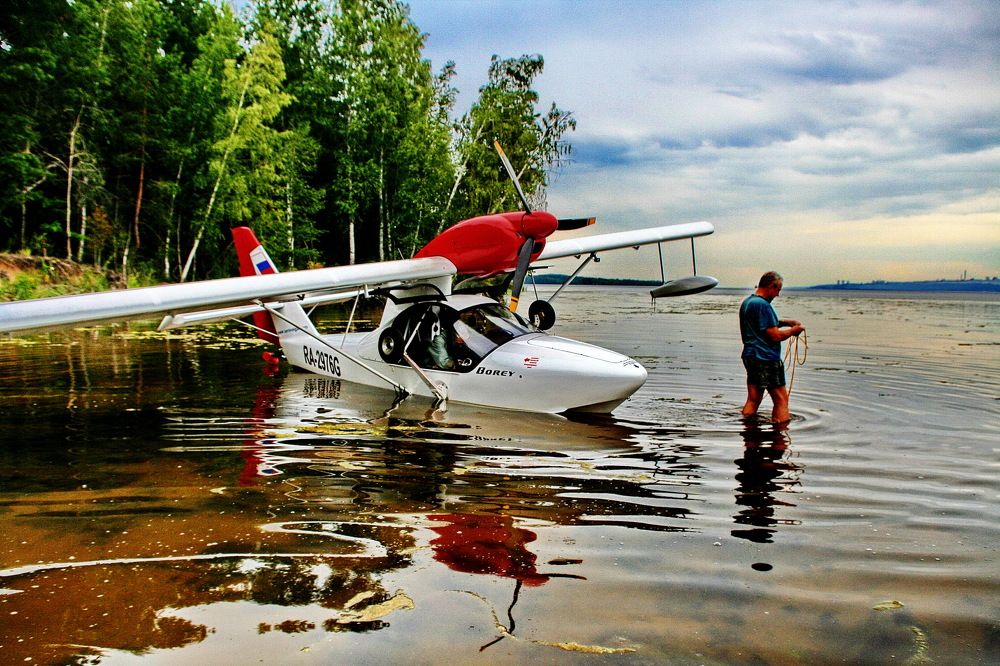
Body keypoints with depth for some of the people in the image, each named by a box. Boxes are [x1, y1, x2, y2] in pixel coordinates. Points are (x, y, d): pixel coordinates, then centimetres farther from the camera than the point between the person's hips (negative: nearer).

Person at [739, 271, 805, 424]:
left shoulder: (747, 302, 14)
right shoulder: (762, 305, -17)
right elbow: (775, 336, -18)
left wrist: (783, 322, 18)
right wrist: (793, 330, -3)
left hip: (750, 357, 10)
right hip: (766, 359, -10)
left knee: (753, 399, 11)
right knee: (781, 400, -2)